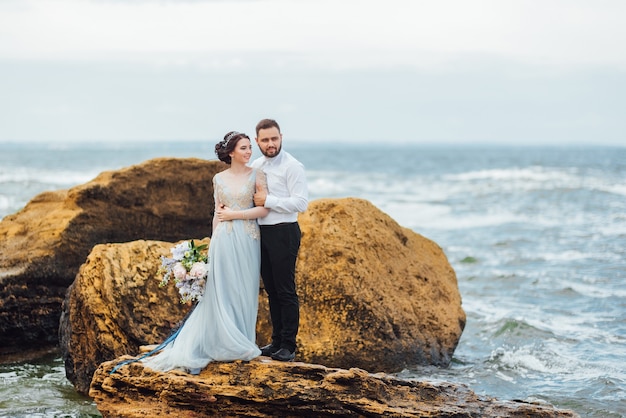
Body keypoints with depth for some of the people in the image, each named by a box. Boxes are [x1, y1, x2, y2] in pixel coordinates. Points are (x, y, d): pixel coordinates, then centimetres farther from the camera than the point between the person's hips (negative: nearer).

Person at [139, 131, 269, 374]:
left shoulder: (256, 175, 1)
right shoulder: (219, 179, 8)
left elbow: (264, 209, -6)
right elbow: (218, 214, 12)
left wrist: (233, 214, -7)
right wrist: (213, 243, 9)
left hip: (247, 240, -1)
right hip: (223, 239, 1)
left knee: (244, 291, 4)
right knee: (222, 292, 1)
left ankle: (243, 344, 14)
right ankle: (225, 344, 7)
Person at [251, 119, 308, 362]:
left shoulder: (292, 166, -10)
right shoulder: (255, 166, 12)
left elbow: (301, 203, -17)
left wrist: (268, 201, -16)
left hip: (283, 233, -7)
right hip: (261, 232, 7)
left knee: (285, 291, -3)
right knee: (271, 290, 13)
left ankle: (288, 346, 3)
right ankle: (277, 342, 22)